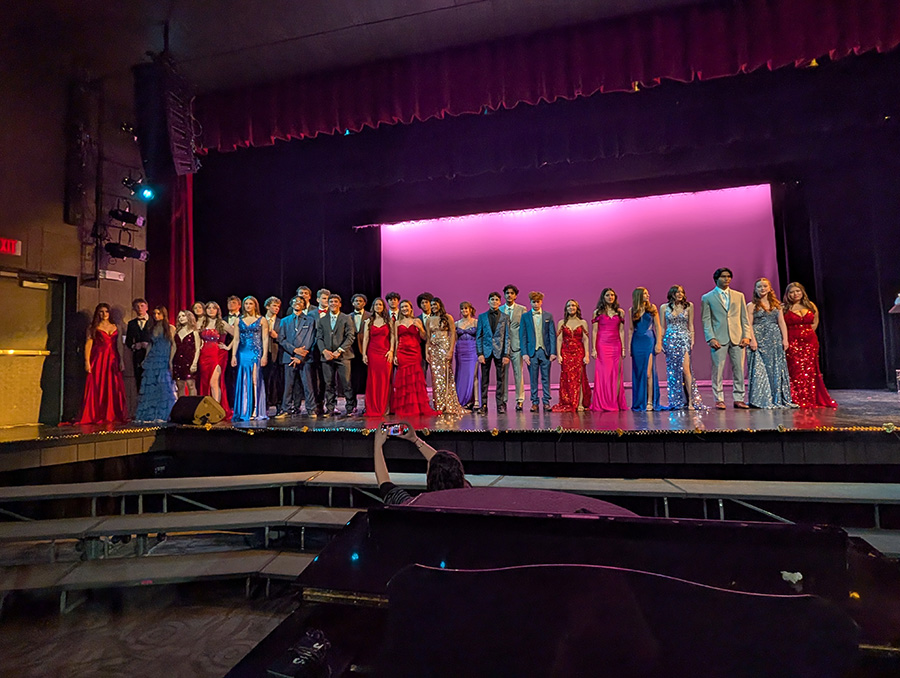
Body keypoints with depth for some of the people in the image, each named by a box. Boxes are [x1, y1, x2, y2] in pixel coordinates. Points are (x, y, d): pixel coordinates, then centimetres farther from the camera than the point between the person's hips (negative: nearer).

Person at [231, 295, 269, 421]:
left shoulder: (261, 320, 4)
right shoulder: (239, 321, 12)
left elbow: (265, 339, 0)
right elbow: (236, 339, 10)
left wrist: (265, 355, -8)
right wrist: (233, 355, 2)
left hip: (256, 353, -3)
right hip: (242, 353, 3)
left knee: (255, 380, -6)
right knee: (243, 381, 2)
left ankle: (256, 411, -3)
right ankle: (243, 411, 8)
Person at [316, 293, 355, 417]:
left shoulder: (346, 319, 6)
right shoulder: (322, 320, 16)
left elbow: (350, 337, -3)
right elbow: (319, 337, 11)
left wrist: (339, 351, -11)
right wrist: (324, 351, -6)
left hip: (342, 356, -3)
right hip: (327, 356, 3)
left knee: (346, 383, -4)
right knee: (328, 384, 4)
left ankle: (350, 408, 4)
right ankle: (330, 409, 11)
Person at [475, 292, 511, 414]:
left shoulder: (505, 317, 6)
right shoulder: (482, 317, 8)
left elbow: (507, 337, 3)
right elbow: (478, 336, 5)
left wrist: (506, 354, -5)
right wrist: (480, 353, -4)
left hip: (499, 351, 0)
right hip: (486, 351, 0)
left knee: (501, 378, 3)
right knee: (484, 379, 2)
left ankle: (500, 404, 10)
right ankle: (484, 405, 7)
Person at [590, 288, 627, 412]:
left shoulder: (620, 312, 10)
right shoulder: (597, 312, 4)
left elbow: (621, 331, 9)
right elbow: (594, 331, 0)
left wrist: (623, 347, 5)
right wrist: (594, 348, -7)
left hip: (616, 346, 2)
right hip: (602, 345, -2)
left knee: (616, 374, 3)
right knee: (602, 374, -3)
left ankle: (615, 403, 10)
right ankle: (602, 404, 3)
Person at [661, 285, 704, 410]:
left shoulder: (688, 306, 6)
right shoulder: (664, 307, 6)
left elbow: (691, 325, 9)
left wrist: (692, 340, 1)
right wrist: (660, 342, 2)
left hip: (684, 339, -1)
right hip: (670, 340, 1)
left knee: (685, 369, -11)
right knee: (673, 370, 2)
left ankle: (690, 401, -8)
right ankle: (676, 401, 10)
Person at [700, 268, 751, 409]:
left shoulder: (739, 296, 15)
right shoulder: (707, 298, 6)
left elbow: (744, 318, 13)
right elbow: (706, 320, 1)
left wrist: (746, 336, 1)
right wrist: (711, 338, -10)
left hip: (737, 338, 3)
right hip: (719, 339, -3)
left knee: (739, 370, 3)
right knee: (717, 370, -3)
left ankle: (738, 399, 11)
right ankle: (719, 400, 4)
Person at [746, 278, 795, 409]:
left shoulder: (776, 305, 15)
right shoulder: (751, 306, 4)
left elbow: (782, 323, 11)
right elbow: (749, 324, -5)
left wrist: (785, 339, 0)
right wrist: (752, 340, -16)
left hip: (775, 340, 4)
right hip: (759, 341, -4)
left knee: (777, 368, 3)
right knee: (759, 369, -6)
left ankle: (778, 399, 9)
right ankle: (759, 400, -2)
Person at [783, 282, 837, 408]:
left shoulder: (811, 306, 10)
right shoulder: (785, 309, -1)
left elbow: (815, 322, 21)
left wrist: (807, 332, 11)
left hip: (810, 342, 4)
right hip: (793, 343, -3)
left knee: (810, 371, 5)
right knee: (796, 371, -5)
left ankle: (811, 400, 14)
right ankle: (797, 400, 1)